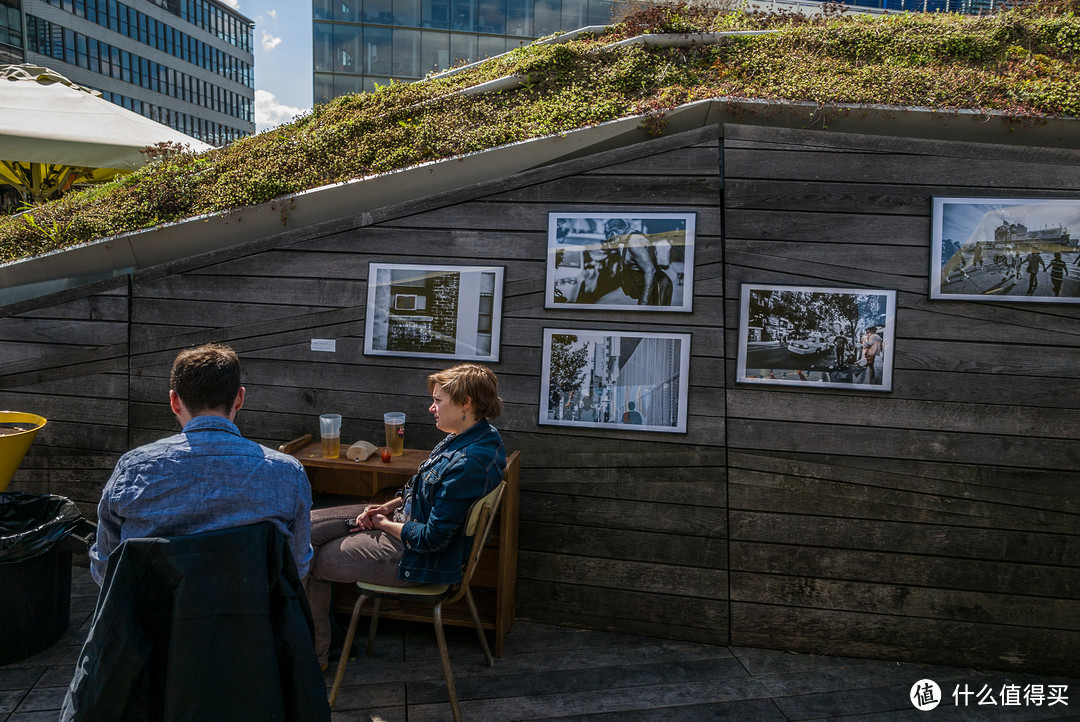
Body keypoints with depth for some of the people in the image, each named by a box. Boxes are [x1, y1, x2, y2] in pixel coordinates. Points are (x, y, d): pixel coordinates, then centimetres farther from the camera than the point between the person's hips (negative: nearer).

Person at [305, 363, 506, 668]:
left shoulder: (468, 463, -32)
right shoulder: (468, 436, 0)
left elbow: (433, 538, -27)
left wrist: (385, 524, -10)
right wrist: (387, 507, 1)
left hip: (419, 558, -10)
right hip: (405, 517, 10)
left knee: (307, 562, 3)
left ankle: (314, 654, 26)